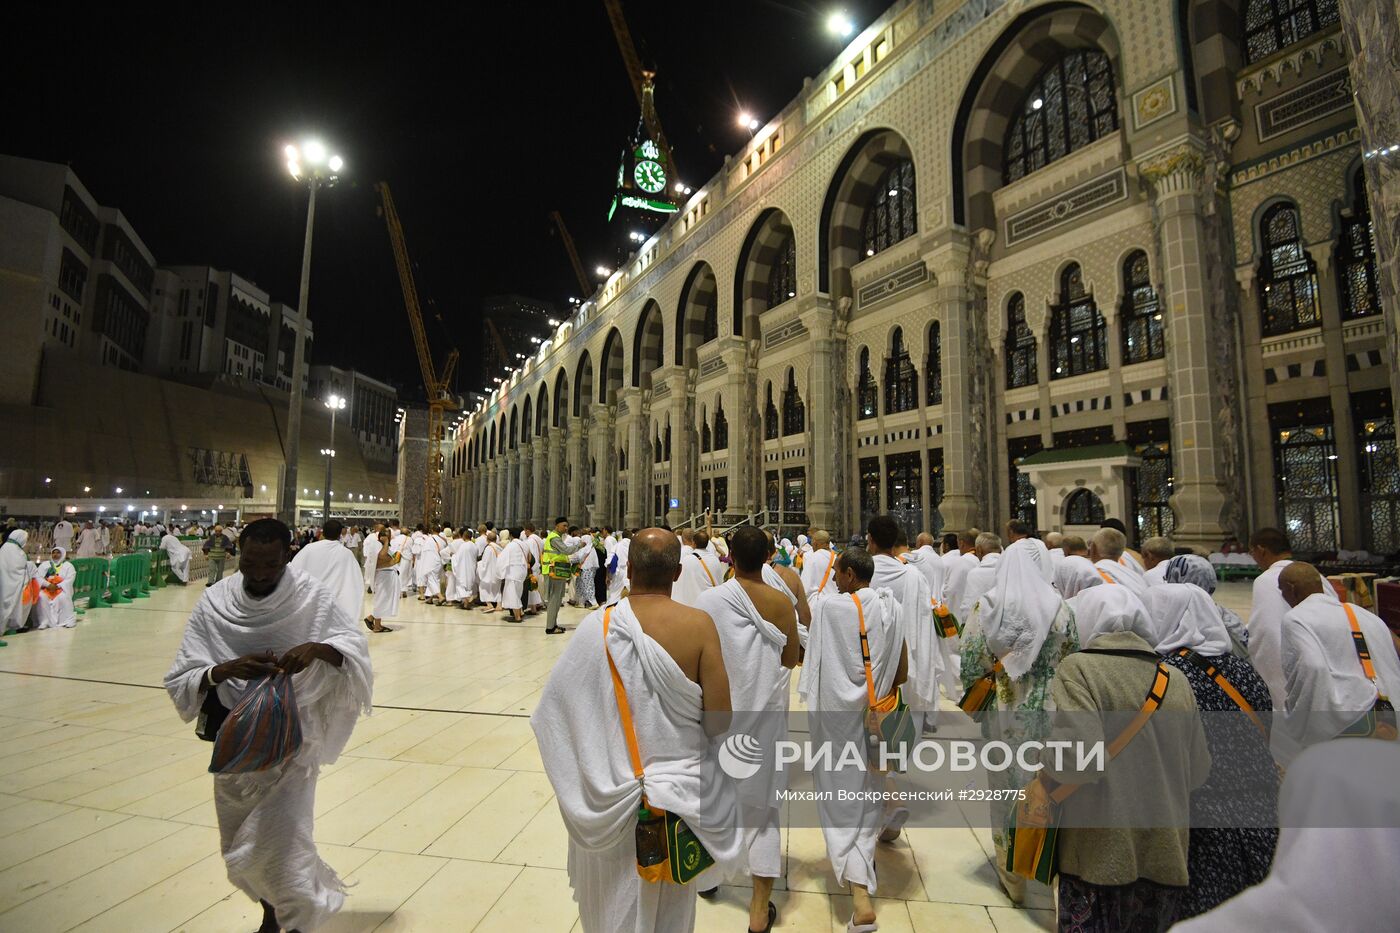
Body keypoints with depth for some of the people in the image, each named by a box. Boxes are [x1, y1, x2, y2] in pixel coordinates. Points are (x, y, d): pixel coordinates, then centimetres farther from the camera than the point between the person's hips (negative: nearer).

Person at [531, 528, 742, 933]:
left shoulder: (597, 625, -17)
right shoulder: (699, 625, -19)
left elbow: (556, 708, -9)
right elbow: (719, 721, -16)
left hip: (608, 795, 1)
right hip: (679, 791, 0)